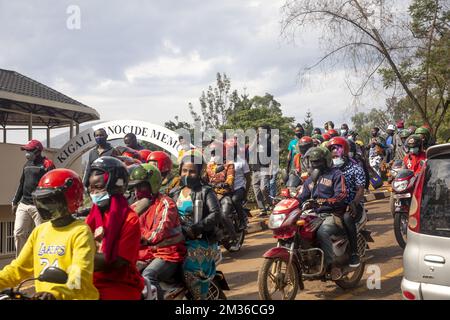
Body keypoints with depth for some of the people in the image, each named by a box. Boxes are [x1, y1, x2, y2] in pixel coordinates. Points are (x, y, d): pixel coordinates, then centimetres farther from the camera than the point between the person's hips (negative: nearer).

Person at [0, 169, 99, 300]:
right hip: (43, 296, 6)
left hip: (73, 297, -6)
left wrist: (55, 293, -37)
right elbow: (19, 268, 14)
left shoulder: (80, 232, -11)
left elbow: (80, 275, -22)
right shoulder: (39, 231, 10)